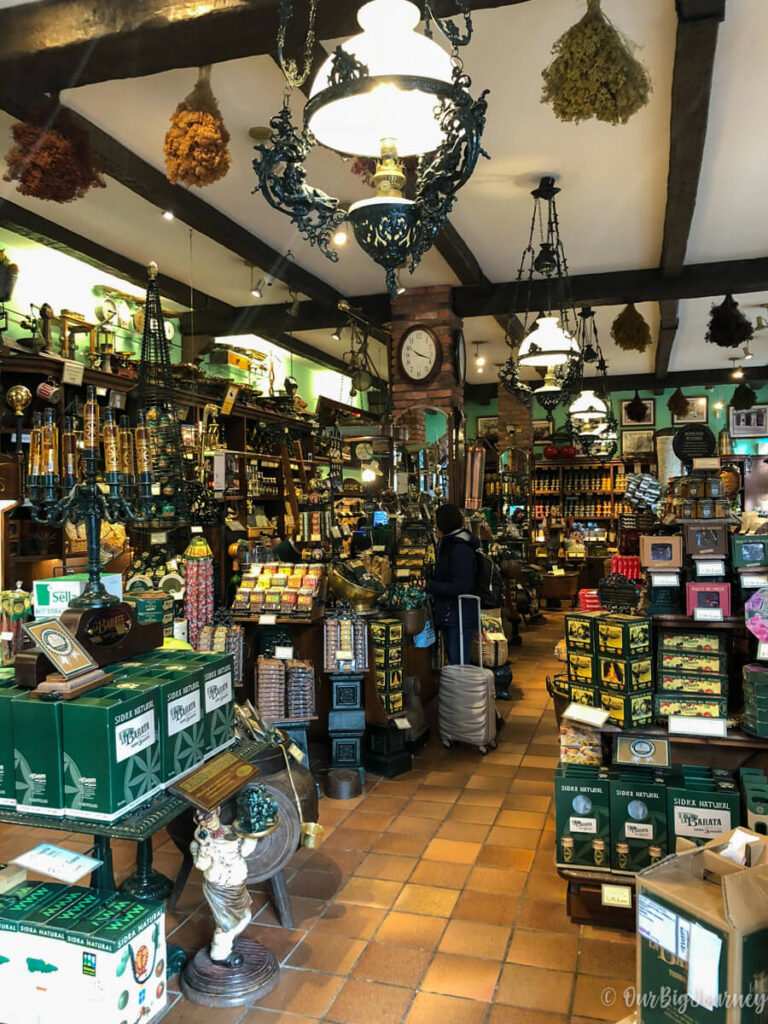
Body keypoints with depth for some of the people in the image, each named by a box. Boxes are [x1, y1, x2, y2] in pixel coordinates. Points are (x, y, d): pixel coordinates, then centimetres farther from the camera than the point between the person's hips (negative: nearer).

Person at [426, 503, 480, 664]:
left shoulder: (460, 549, -17)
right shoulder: (447, 545, 14)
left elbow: (461, 587, -22)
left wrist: (430, 586, -17)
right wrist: (430, 583, 6)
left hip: (460, 617, -10)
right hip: (448, 615, 10)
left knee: (459, 664, -7)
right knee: (453, 661, 16)